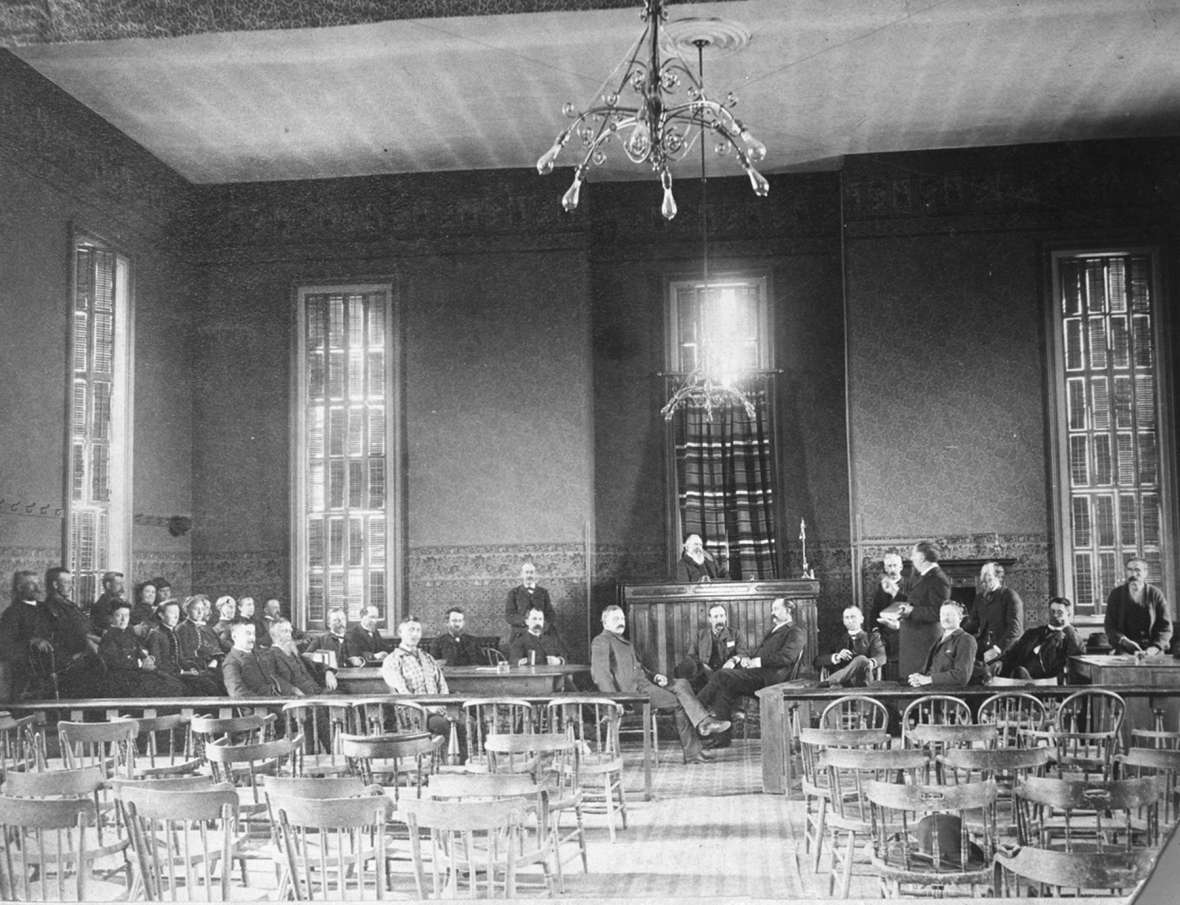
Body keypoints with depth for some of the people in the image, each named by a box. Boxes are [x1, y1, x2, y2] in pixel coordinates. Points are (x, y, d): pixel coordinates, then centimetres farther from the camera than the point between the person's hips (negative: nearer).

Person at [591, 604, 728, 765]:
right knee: (678, 702, -18)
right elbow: (600, 674, -13)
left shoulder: (625, 643, 30)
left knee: (681, 684, -12)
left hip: (643, 683, 9)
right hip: (630, 690, -9)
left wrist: (655, 676, 8)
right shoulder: (601, 641, -2)